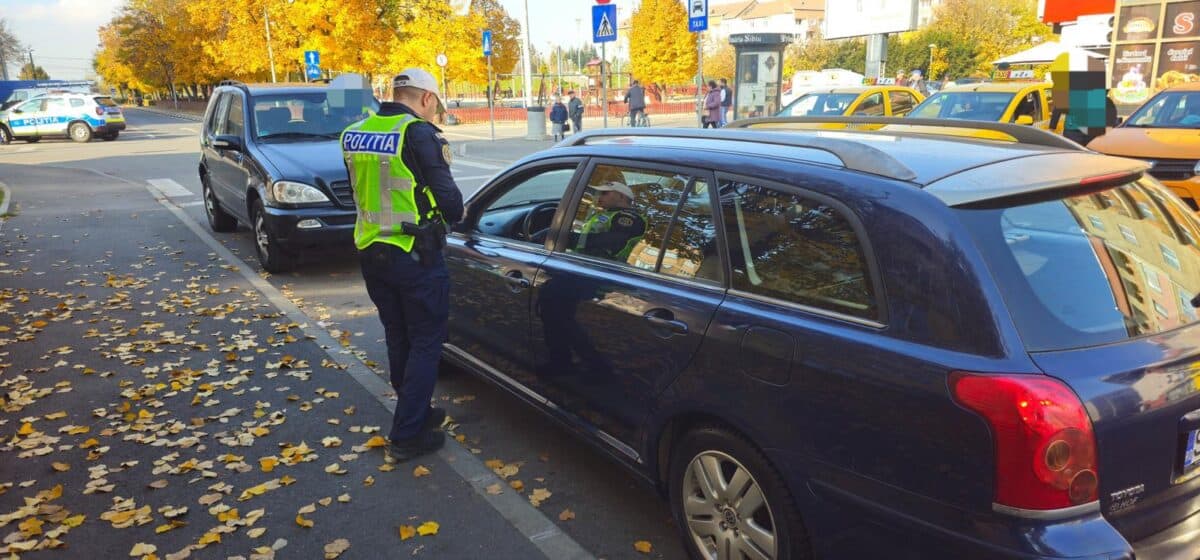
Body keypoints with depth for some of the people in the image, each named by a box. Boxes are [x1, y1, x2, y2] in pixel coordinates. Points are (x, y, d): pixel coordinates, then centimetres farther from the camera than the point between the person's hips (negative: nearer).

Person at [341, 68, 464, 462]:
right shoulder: (419, 134, -14)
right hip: (414, 254, -7)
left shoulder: (354, 134, 8)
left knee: (398, 337, 20)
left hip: (370, 251, 7)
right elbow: (446, 194, -12)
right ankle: (406, 436, 7)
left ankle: (415, 413, 34)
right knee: (425, 342, 5)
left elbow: (364, 191, 14)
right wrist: (455, 217, 8)